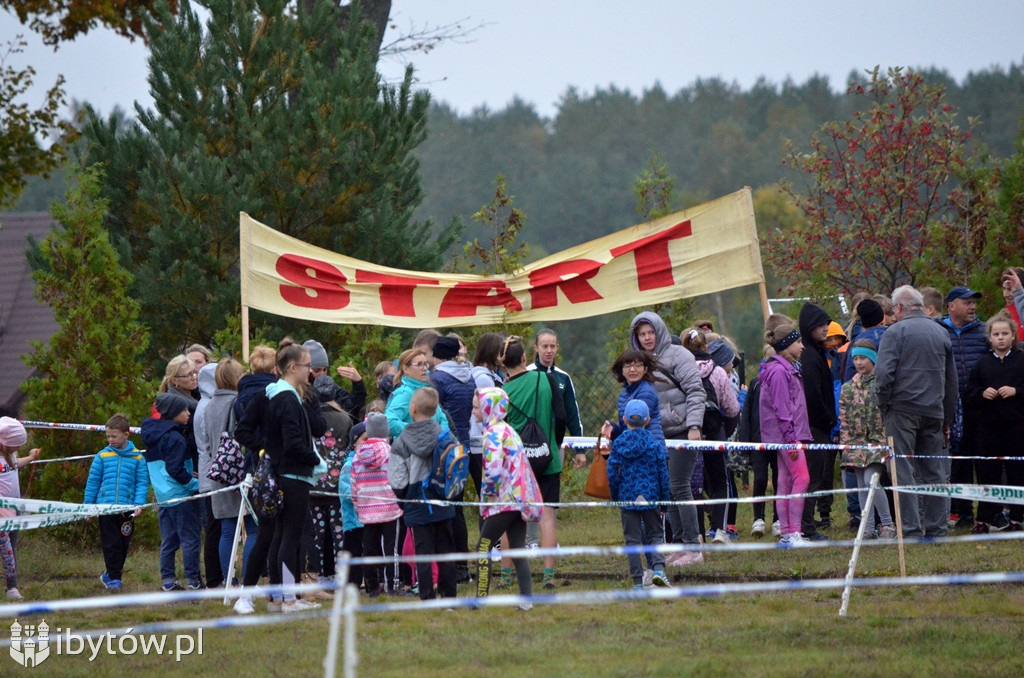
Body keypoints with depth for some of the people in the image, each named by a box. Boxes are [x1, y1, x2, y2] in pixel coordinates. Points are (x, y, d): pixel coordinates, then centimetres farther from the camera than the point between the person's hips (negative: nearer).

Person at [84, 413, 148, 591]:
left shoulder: (137, 458, 2)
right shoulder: (102, 456, 3)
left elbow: (142, 483, 4)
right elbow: (92, 482, 8)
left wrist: (139, 504, -8)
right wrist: (87, 506, 7)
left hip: (127, 508, 1)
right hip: (105, 508, -1)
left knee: (123, 545, 9)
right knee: (111, 545, -3)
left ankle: (110, 574, 25)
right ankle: (114, 578, 3)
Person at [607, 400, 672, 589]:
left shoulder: (618, 444, -3)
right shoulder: (654, 444, -4)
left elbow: (612, 473, -2)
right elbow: (663, 474, -1)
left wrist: (615, 496, 11)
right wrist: (664, 499, 10)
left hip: (627, 499, 0)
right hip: (651, 498, 0)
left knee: (632, 539, 6)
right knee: (655, 535, 12)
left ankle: (638, 582, 4)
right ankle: (658, 568, -12)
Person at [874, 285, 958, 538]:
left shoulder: (895, 332, -6)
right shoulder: (941, 333, 13)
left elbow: (883, 373, -15)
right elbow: (952, 378, 18)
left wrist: (882, 404, -1)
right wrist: (947, 417, 23)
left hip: (903, 409, -5)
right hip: (934, 412, 5)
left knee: (903, 470, -4)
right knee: (934, 470, 8)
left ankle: (910, 529, -9)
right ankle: (936, 528, 8)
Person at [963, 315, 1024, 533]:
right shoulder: (983, 363, 12)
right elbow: (968, 393, 11)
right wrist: (982, 394, -7)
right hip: (988, 425, 2)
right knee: (987, 473, 3)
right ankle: (984, 519, 8)